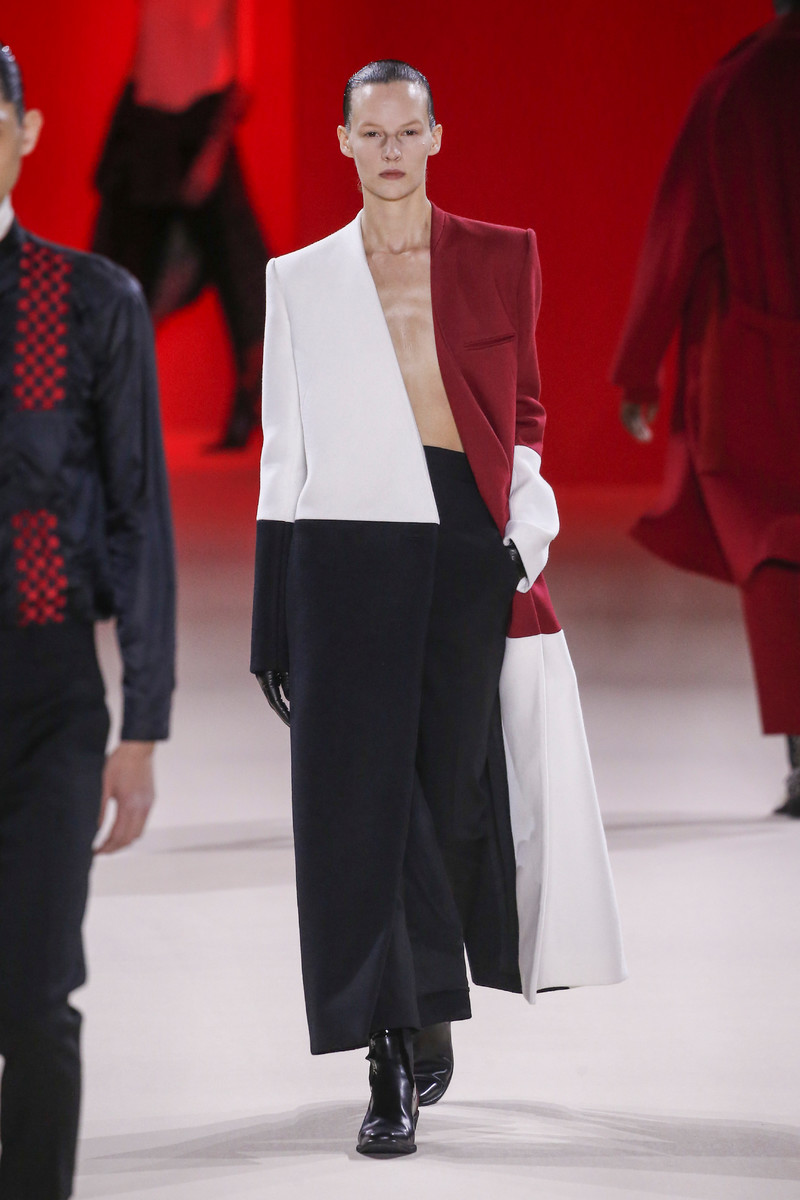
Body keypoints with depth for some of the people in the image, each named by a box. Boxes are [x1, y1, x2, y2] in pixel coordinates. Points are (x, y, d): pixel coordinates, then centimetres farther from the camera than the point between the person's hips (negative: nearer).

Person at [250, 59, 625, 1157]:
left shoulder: (501, 259, 9)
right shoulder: (301, 279, 9)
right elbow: (285, 448, 8)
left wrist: (525, 523, 2)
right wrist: (274, 615, 5)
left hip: (467, 540, 1)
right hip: (349, 544, 0)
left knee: (452, 781, 3)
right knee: (361, 793, -7)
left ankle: (426, 1023, 25)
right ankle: (398, 1062, -5)